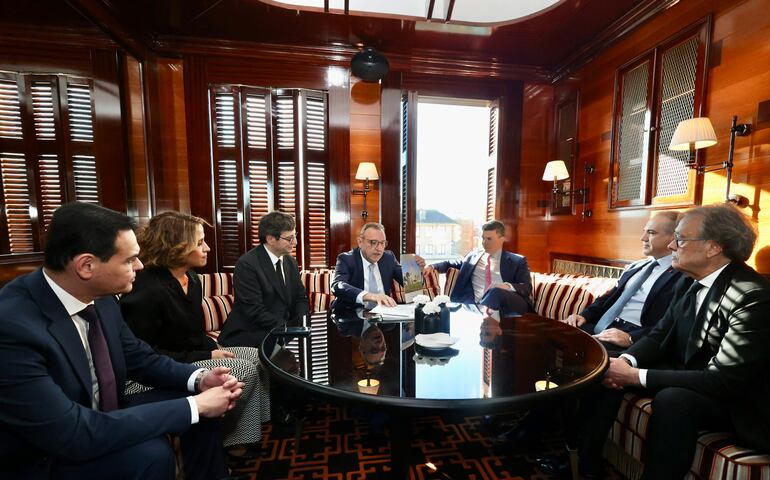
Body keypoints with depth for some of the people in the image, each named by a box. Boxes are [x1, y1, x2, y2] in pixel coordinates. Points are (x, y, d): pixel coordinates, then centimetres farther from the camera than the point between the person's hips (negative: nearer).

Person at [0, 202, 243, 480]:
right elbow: (76, 434, -32)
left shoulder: (101, 298, -9)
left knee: (196, 400, -2)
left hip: (103, 417, 7)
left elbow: (140, 359, 2)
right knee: (150, 454, -29)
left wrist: (199, 379, -15)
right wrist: (195, 405, -28)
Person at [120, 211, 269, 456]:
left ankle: (240, 439, 6)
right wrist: (205, 357, -21)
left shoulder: (191, 278, 4)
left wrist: (213, 348, -5)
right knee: (245, 369, -19)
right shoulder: (148, 291, -24)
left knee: (256, 357, -4)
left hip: (192, 356, 9)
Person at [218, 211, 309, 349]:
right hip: (247, 334, -6)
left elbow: (301, 298, 8)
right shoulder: (247, 264, -16)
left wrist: (302, 324, -10)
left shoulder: (291, 262, 6)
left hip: (282, 331, 7)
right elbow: (255, 310, -20)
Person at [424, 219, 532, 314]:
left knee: (496, 292, -37)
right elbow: (450, 264, 29)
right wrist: (431, 266, 9)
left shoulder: (517, 261, 14)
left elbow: (527, 287, 5)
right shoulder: (473, 256, 23)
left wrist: (509, 286, -18)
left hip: (506, 303, 0)